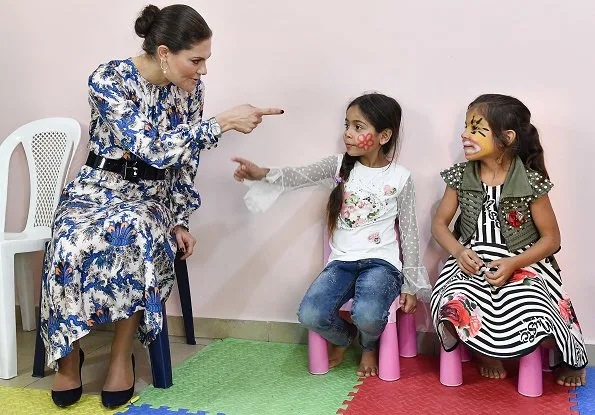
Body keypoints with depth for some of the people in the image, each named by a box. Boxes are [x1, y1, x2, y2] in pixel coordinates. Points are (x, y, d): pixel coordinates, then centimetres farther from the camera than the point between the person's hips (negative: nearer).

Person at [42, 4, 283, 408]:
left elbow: (184, 160, 6)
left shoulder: (190, 87, -3)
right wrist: (223, 122, -28)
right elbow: (152, 148, -28)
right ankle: (69, 354, -9)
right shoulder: (109, 79, -18)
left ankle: (122, 355, -15)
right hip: (99, 189, -2)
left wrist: (180, 221, 1)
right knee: (74, 244, -35)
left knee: (136, 237, -34)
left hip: (152, 197, 2)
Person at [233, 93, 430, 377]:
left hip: (381, 262, -2)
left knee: (367, 315, -33)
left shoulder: (400, 178, -1)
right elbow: (299, 176, -9)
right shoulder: (339, 166, 5)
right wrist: (262, 174, -29)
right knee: (310, 315, -23)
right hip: (342, 261, 3)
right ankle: (342, 337, 16)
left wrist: (412, 285, 3)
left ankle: (369, 345, 8)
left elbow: (409, 233, 3)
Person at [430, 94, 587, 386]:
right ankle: (486, 350, 8)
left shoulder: (530, 182, -10)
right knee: (455, 310, -29)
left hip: (522, 264, -2)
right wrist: (459, 252, -14)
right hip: (472, 263, 2)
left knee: (531, 323, -25)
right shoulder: (460, 177, -2)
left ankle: (571, 357, 15)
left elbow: (551, 237, -4)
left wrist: (513, 264, -18)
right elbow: (439, 223, 5)